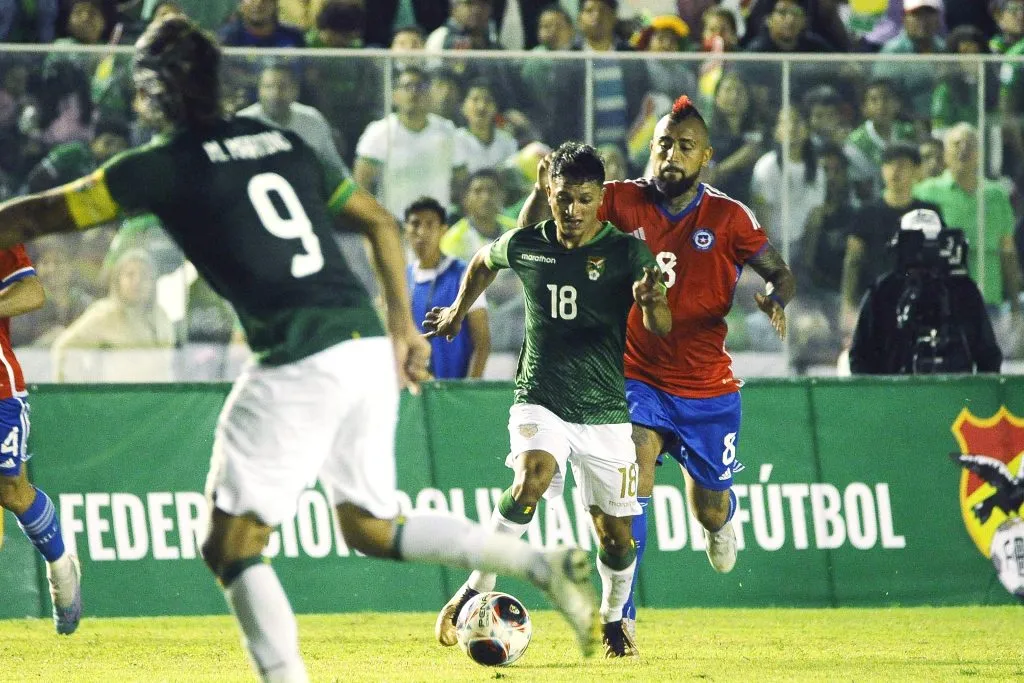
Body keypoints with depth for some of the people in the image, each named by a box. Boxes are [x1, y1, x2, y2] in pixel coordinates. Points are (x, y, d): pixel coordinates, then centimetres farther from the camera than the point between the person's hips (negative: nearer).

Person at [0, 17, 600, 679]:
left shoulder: (166, 165, 0)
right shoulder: (281, 141, 19)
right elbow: (380, 223, 22)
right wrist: (403, 326, 26)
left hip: (301, 363, -7)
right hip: (370, 347, 7)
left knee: (233, 544, 0)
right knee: (372, 526, 21)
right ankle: (544, 563, 8)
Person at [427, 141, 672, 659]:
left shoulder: (626, 252, -8)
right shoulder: (523, 246, -1)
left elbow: (661, 327, -21)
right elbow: (483, 264, 24)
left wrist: (650, 302, -41)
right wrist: (458, 311, 29)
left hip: (605, 408, 0)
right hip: (540, 400, 0)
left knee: (615, 532, 2)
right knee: (531, 480, -30)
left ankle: (613, 620, 30)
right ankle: (476, 591, -20)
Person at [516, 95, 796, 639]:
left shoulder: (728, 217, -7)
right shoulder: (622, 202, -6)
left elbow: (781, 274, 0)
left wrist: (774, 299, -24)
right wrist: (543, 190, -28)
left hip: (708, 389, 1)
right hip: (638, 377, -1)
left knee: (710, 509, 12)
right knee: (633, 482, -23)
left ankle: (721, 518, 52)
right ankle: (621, 616, -21)